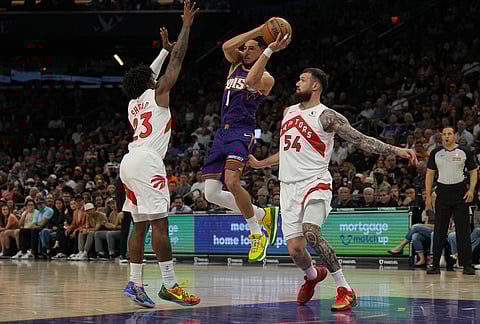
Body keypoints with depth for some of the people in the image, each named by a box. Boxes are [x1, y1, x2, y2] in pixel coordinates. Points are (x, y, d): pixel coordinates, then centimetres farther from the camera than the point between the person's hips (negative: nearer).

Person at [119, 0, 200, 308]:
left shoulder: (134, 103, 24)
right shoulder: (158, 94, 5)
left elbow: (149, 75, 43)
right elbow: (178, 60, 3)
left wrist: (165, 48, 51)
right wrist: (187, 25, 9)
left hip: (129, 162, 9)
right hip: (146, 161, -9)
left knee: (141, 225, 10)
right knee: (160, 223, -12)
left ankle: (135, 283, 6)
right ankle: (170, 284, -15)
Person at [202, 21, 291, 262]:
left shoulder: (265, 77, 0)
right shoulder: (237, 63, 19)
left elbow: (251, 81, -23)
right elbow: (227, 47, -1)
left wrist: (270, 50, -21)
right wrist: (259, 30, -4)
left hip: (242, 132, -7)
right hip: (222, 132, 7)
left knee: (232, 182, -29)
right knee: (211, 193, 0)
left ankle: (257, 234, -9)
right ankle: (263, 214, 18)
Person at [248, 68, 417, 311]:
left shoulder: (326, 116, -5)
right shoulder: (289, 112, 16)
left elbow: (362, 140, -11)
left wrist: (396, 151, -23)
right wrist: (260, 164, 37)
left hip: (314, 183, -6)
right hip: (289, 186, 6)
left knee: (311, 233, -30)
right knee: (295, 250, 0)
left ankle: (345, 290, -20)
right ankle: (312, 276, 36)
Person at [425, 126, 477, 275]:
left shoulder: (465, 152, 1)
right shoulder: (436, 153, 5)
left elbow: (473, 172, 5)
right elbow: (429, 174, 7)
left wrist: (471, 190, -8)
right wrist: (428, 196, 1)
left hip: (460, 192, -1)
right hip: (442, 192, 1)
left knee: (463, 230, -2)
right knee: (439, 230, 2)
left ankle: (467, 265, 3)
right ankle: (435, 264, 6)